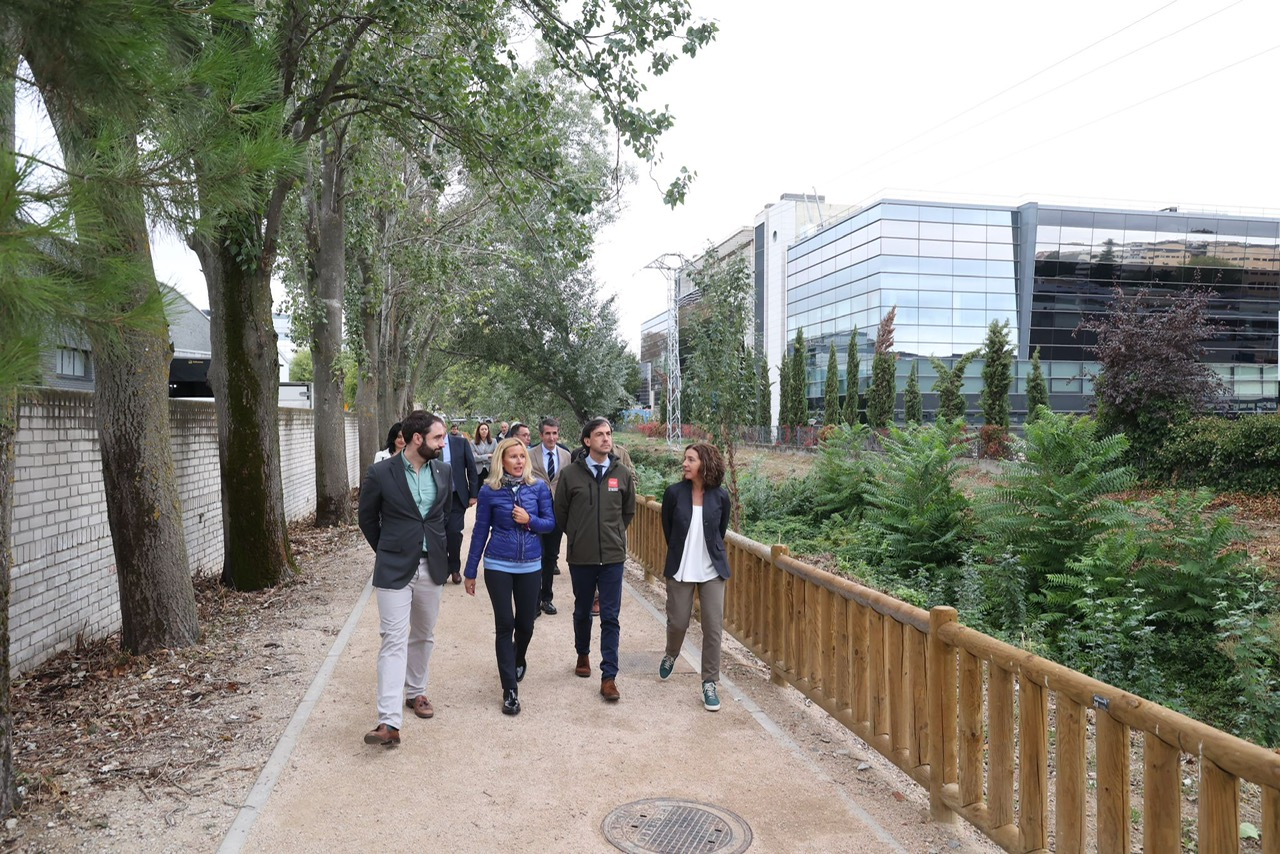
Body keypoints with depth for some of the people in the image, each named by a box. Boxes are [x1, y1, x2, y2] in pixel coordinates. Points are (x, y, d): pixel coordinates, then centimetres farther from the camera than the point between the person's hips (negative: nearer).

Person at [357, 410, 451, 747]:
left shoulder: (443, 472, 1)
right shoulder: (380, 473, -10)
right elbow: (368, 518, 4)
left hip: (431, 567, 4)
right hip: (394, 569, -4)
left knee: (423, 636, 17)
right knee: (394, 640, -8)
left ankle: (415, 691, 37)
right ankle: (389, 721, -10)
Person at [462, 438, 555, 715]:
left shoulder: (539, 487, -2)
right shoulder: (489, 491, -5)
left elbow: (550, 523, 3)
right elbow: (480, 531, 1)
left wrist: (530, 520, -18)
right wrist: (470, 571, 4)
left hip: (530, 566, 2)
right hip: (498, 566, -2)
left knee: (525, 624, 12)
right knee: (504, 625, -2)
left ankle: (518, 660, 44)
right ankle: (510, 689, 5)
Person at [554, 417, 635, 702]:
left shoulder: (622, 473, 0)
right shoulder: (570, 474, -6)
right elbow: (560, 513, 5)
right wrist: (578, 537, 9)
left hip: (612, 556, 0)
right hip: (580, 557, 0)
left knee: (610, 617, 0)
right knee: (582, 611, 18)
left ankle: (609, 676, 6)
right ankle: (583, 655, 42)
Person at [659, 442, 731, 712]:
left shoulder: (720, 496, -5)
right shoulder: (674, 492, -7)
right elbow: (667, 529, 6)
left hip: (712, 571, 0)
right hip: (680, 569, 0)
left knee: (713, 627, -1)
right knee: (677, 622, 8)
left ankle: (709, 684, 12)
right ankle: (670, 655, 42)